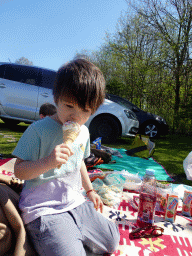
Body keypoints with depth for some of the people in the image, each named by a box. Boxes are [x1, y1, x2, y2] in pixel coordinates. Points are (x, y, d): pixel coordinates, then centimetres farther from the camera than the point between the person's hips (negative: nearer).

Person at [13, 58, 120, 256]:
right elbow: (19, 171, -15)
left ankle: (69, 235, 23)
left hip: (75, 203, 7)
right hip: (43, 210, -6)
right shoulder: (38, 130, -16)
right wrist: (48, 162, -32)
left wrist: (89, 190, 26)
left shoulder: (84, 132, 5)